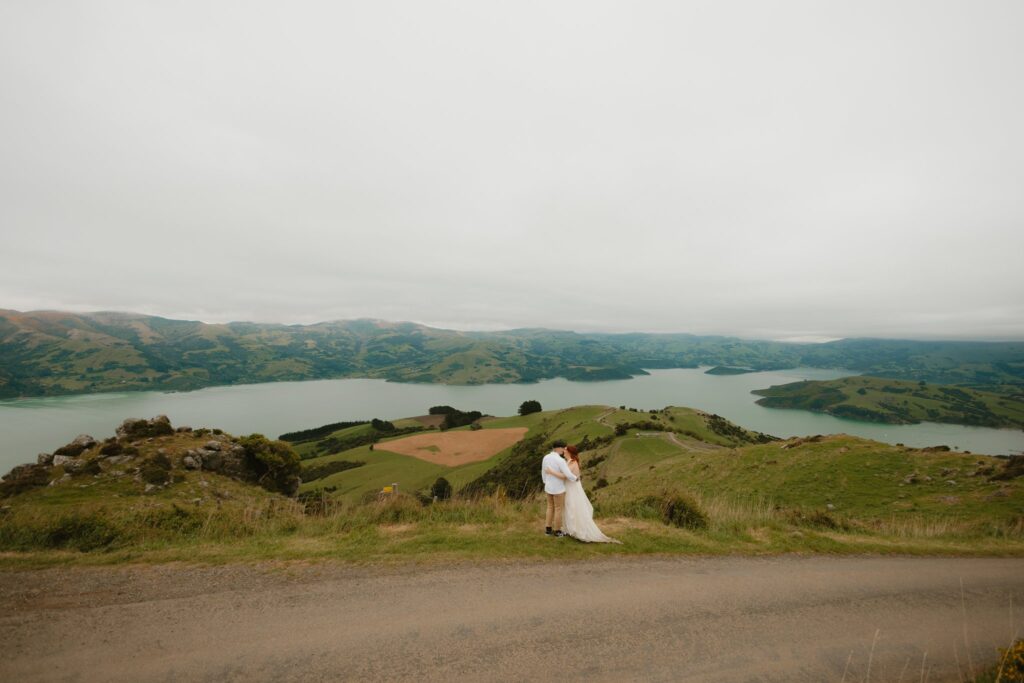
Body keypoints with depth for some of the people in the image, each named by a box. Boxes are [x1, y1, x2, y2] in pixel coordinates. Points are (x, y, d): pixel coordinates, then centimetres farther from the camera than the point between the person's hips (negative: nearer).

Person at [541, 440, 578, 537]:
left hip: (548, 487, 7)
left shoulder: (545, 458, -5)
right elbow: (569, 476, -26)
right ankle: (557, 531, 27)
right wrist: (576, 478, -3)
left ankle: (548, 529, 30)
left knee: (550, 507, 23)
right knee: (558, 509, 12)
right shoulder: (560, 460, -27)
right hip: (558, 489, -7)